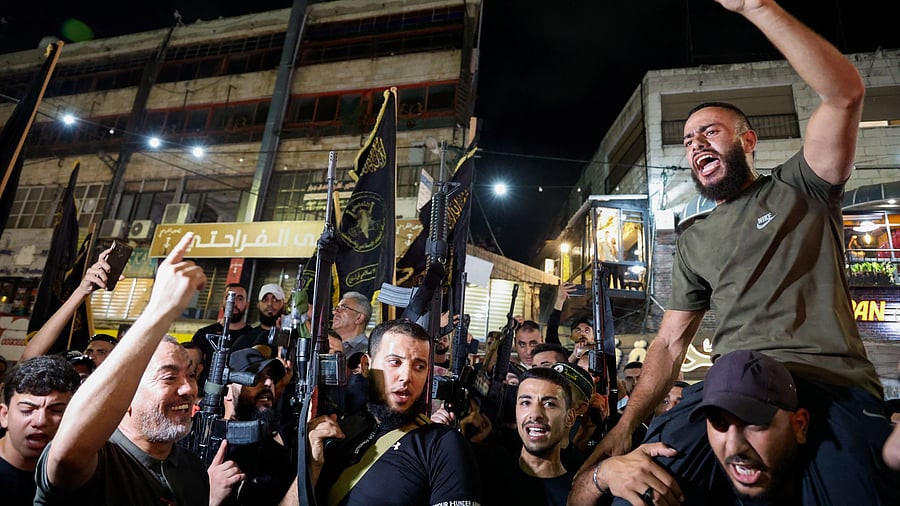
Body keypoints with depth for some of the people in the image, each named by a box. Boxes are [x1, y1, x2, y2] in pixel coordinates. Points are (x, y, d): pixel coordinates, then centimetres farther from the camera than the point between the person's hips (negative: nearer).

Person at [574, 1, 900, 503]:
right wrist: (626, 425, -1)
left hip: (833, 385, -1)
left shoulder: (798, 188, 11)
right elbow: (670, 341, 12)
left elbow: (845, 92, -8)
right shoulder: (693, 242, 18)